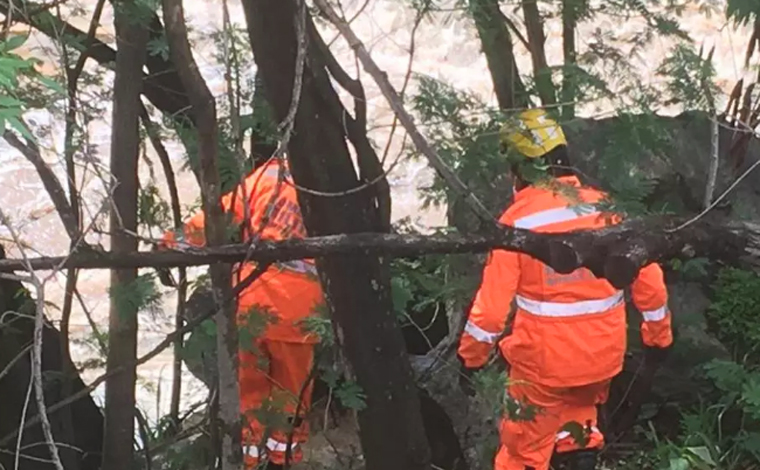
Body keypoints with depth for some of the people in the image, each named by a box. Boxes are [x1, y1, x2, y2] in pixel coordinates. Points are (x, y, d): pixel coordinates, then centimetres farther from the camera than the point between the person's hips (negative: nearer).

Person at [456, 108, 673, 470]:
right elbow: (647, 275, 0)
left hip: (545, 358, -4)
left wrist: (471, 354, -1)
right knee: (580, 432, 27)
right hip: (602, 352, 5)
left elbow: (494, 296, -14)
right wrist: (658, 333, 14)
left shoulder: (519, 217, -15)